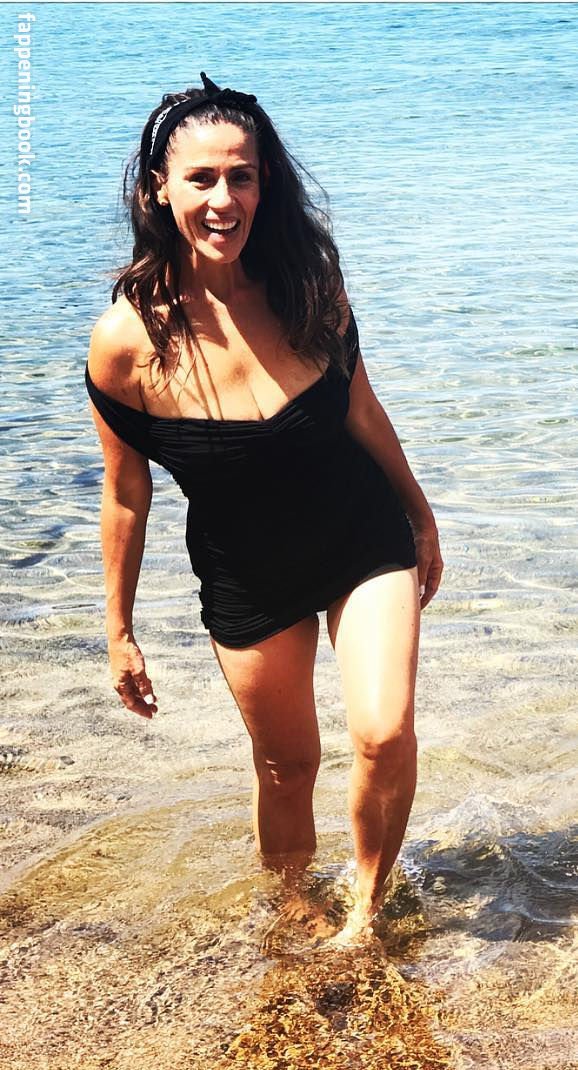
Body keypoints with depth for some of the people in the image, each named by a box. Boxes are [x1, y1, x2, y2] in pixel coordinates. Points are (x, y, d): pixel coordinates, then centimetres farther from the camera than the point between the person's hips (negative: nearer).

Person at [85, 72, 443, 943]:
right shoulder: (128, 339, -20)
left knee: (385, 735, -13)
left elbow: (362, 411, 3)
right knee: (286, 765, 13)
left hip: (367, 540, 1)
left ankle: (368, 907, 17)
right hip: (247, 582, -1)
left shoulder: (309, 284, -13)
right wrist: (119, 633, 0)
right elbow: (126, 496, -8)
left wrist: (422, 517, 14)